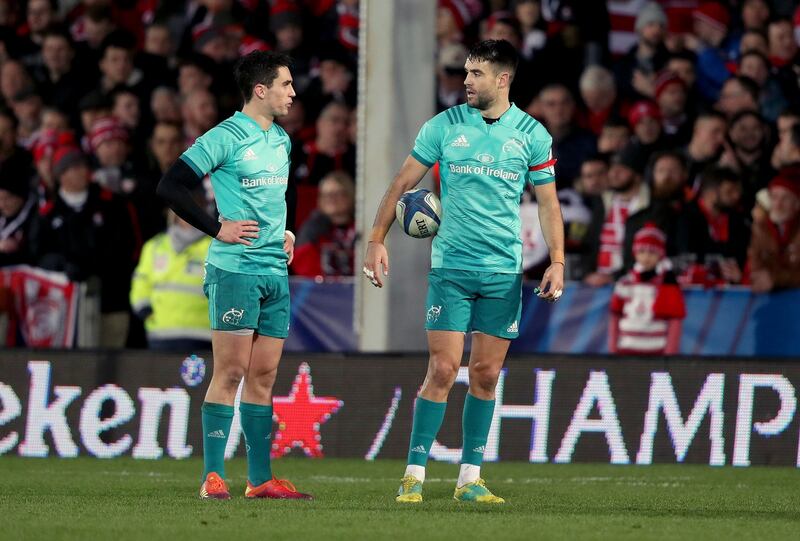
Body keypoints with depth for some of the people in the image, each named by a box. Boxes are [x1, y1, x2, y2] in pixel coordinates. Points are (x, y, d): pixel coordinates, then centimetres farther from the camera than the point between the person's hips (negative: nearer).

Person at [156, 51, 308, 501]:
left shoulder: (282, 140, 14)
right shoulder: (226, 138, -10)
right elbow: (171, 186, -13)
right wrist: (217, 229, -13)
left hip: (276, 271, 7)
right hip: (235, 268, -7)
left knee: (264, 375, 8)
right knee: (231, 371, -9)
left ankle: (261, 479, 11)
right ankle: (213, 477, -7)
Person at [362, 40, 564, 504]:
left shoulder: (532, 134, 3)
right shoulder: (444, 126, 2)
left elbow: (548, 201, 7)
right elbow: (403, 183, 7)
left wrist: (557, 261, -3)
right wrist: (377, 239, -1)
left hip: (504, 272, 1)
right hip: (451, 267, -1)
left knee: (486, 375, 3)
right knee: (443, 370, -8)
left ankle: (470, 478, 12)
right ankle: (414, 475, -3)